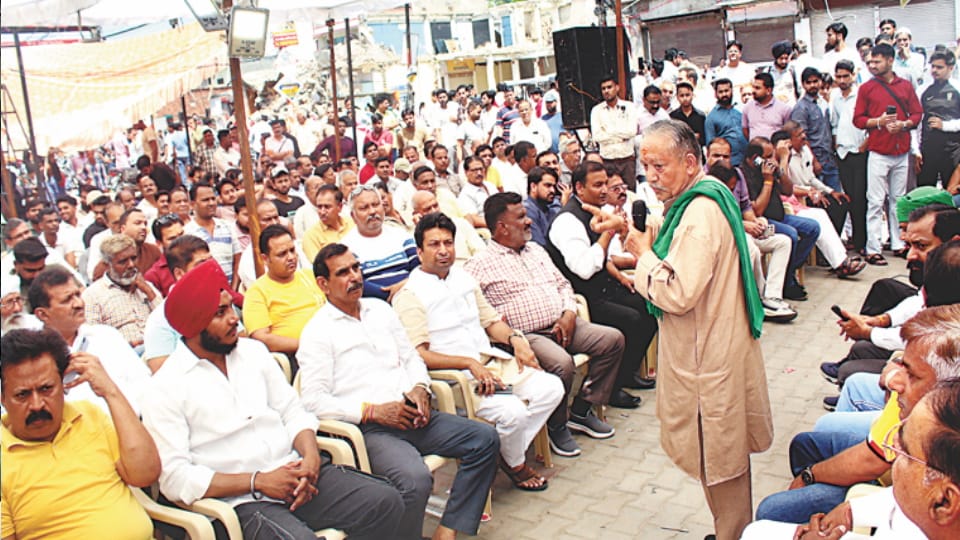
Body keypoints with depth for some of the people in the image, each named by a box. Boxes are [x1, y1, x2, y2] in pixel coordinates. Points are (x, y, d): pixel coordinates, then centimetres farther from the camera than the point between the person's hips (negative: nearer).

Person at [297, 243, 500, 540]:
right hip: (368, 428, -7)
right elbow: (313, 400, -9)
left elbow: (411, 357, 24)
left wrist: (419, 388, 2)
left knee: (485, 438, -8)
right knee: (415, 479, -34)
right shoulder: (317, 331, -1)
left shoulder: (380, 309, 19)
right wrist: (372, 411, -15)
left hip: (409, 415, 7)